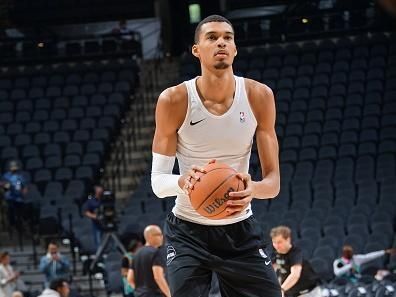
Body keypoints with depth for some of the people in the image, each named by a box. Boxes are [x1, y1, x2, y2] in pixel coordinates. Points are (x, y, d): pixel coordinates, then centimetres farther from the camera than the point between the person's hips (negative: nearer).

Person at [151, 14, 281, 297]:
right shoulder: (174, 100, -13)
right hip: (188, 232, -2)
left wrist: (253, 190, -31)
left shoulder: (259, 96, -8)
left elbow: (274, 180, -6)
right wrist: (183, 181, -35)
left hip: (241, 231, 2)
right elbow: (158, 181, -10)